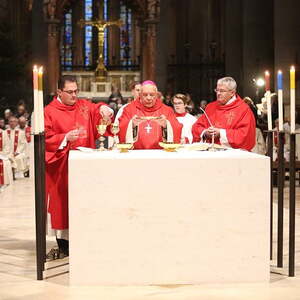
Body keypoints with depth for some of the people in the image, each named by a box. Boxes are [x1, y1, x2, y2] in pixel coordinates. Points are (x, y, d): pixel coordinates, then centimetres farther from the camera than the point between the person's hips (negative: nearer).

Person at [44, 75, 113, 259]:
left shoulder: (85, 106, 11)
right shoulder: (50, 111, 0)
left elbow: (98, 110, -3)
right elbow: (46, 138, -5)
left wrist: (104, 109, -26)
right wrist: (65, 138, -19)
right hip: (61, 166, -3)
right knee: (62, 204, 1)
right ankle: (63, 246, 10)